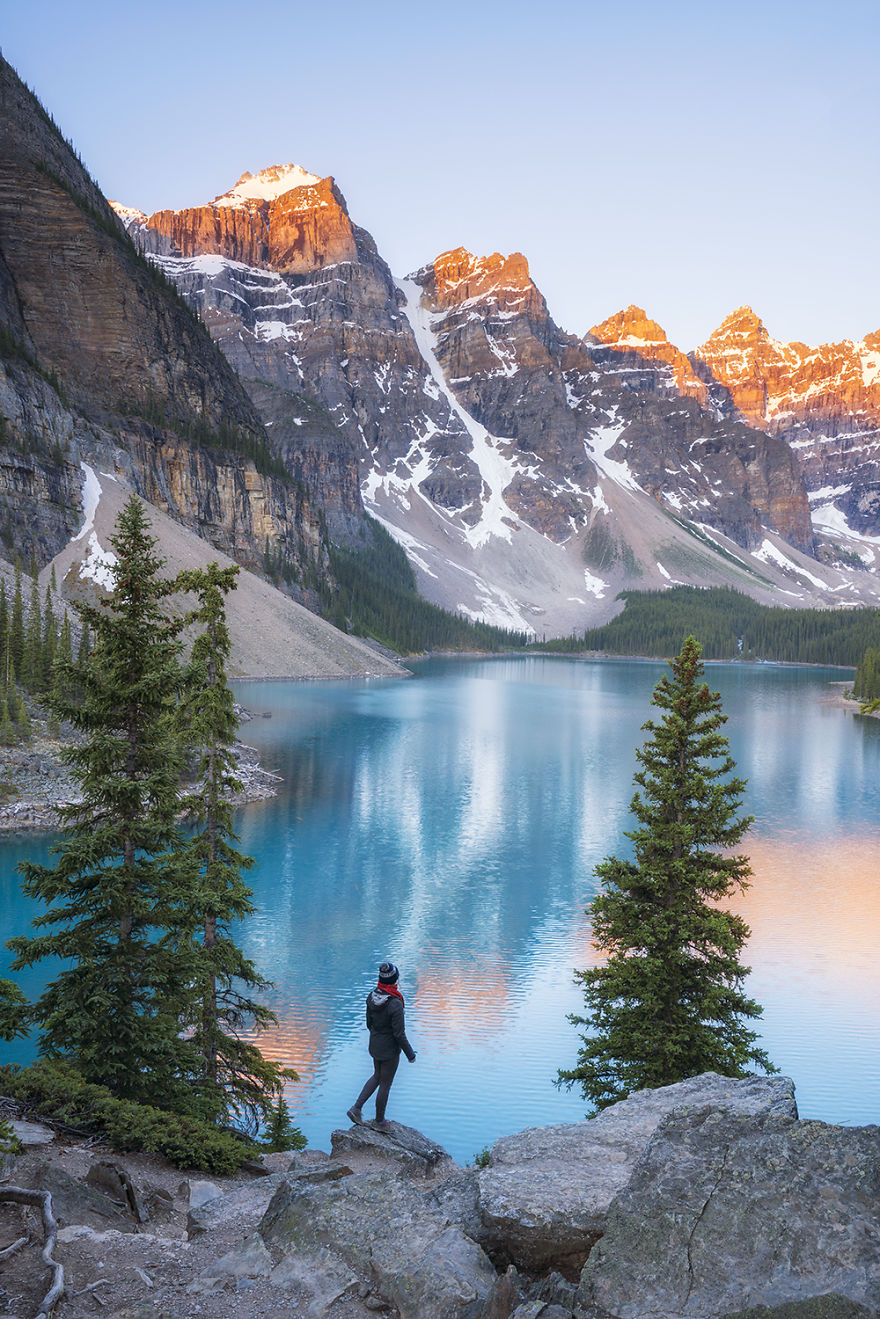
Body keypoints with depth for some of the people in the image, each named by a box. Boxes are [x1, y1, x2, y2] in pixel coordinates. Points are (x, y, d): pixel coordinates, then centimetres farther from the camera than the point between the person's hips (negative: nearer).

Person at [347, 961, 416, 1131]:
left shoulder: (371, 996, -10)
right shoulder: (395, 1004, -30)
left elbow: (369, 1023, 4)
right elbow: (399, 1034, -23)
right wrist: (410, 1054, -9)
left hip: (374, 1045, 6)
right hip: (390, 1049, -6)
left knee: (377, 1076, 27)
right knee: (385, 1084, 12)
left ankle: (356, 1107, 21)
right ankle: (379, 1121, 29)